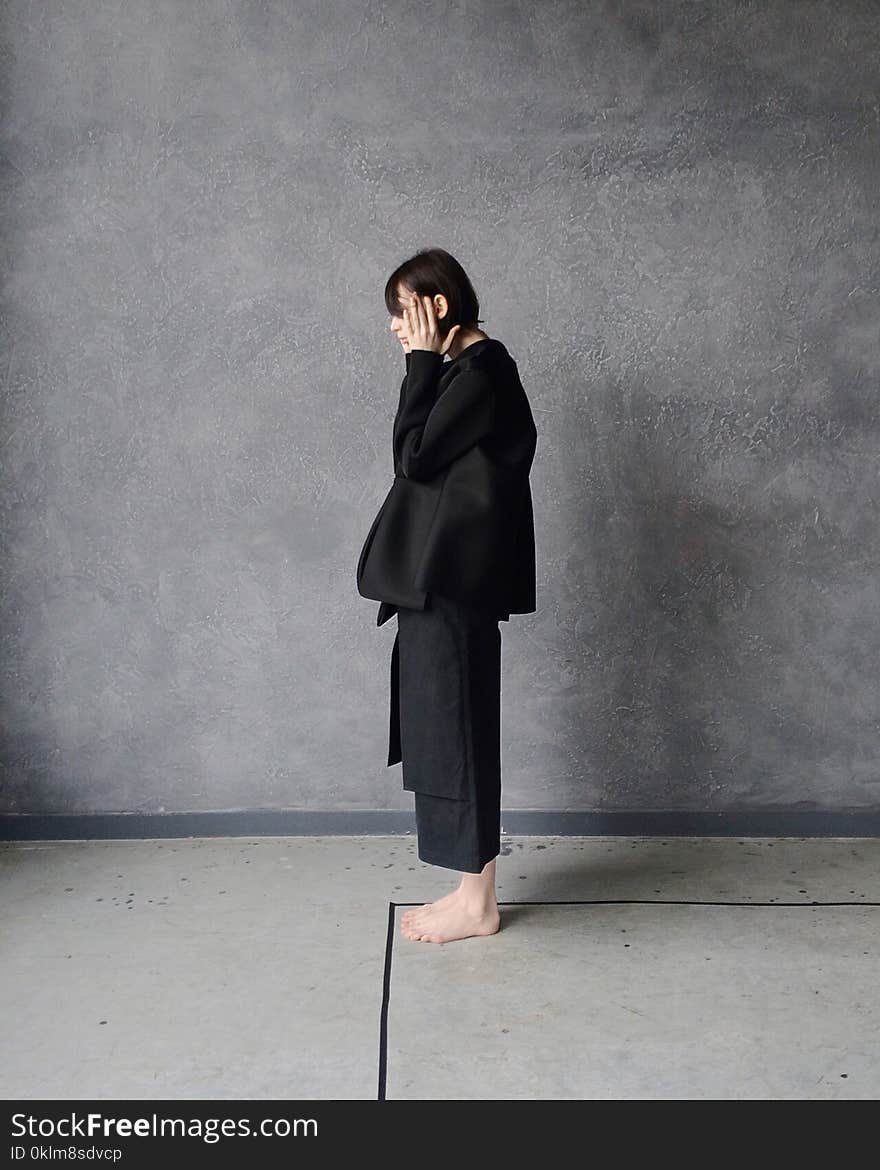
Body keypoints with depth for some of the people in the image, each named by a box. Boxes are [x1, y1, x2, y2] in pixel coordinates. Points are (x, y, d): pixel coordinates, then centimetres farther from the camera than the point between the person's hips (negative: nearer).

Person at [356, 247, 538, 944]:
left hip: (452, 582, -11)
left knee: (456, 732, -2)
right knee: (447, 732, 13)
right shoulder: (465, 370, 17)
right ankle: (473, 890, 25)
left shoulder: (478, 372, -12)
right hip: (441, 579, 11)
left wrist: (422, 364, -10)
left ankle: (477, 903, 11)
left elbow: (413, 456, -15)